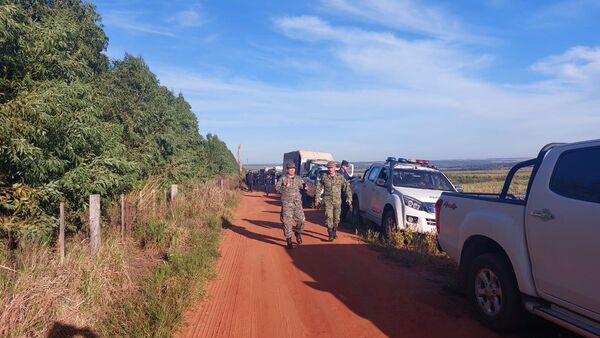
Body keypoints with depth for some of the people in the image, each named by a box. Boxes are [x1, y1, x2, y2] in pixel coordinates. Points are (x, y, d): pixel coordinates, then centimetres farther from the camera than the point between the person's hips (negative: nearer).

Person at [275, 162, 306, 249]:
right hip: (286, 203, -3)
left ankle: (298, 233, 27)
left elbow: (301, 187, 21)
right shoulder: (282, 178, 0)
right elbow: (276, 188, -7)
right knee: (287, 221, -2)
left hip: (297, 203, 3)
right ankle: (288, 240, 10)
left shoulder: (298, 178, 12)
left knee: (301, 220, -2)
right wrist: (285, 186, -20)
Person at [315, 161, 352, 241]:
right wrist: (317, 198, 3)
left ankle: (334, 232, 28)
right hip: (328, 200, -2)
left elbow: (346, 187, 6)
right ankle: (330, 234, -9)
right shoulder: (324, 177, -1)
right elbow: (318, 188, 7)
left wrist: (349, 197, 1)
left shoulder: (340, 177, 1)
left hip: (337, 201, 2)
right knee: (329, 217, -13)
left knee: (336, 217, 10)